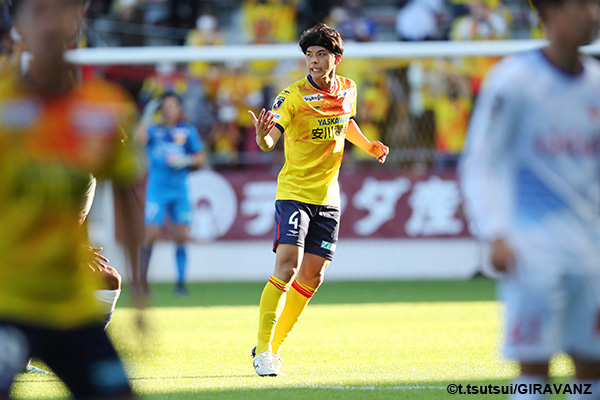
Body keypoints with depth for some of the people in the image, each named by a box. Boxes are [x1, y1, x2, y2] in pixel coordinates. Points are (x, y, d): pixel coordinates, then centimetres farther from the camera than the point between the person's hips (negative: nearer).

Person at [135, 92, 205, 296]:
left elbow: (200, 157, 11)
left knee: (181, 237, -1)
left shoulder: (188, 131, 8)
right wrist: (146, 117, -19)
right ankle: (141, 278, 4)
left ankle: (181, 282, 6)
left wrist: (186, 160, -8)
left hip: (180, 190, 2)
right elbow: (139, 138, -15)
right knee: (151, 235, -10)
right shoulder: (154, 130, 5)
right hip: (157, 190, -2)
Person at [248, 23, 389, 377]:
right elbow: (269, 141, -22)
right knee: (287, 267, -18)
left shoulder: (348, 91, 5)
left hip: (328, 198, 6)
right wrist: (262, 135, -44)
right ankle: (263, 350, -14)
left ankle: (274, 347, 17)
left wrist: (368, 146, 11)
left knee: (313, 276, 5)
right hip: (294, 192, -5)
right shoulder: (294, 95, -12)